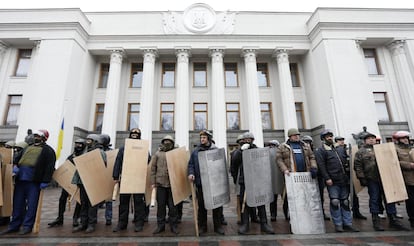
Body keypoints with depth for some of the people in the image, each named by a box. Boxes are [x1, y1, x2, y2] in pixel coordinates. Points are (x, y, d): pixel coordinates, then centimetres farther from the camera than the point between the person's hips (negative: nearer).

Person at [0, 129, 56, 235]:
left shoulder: (48, 150, 0)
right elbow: (17, 158, 23)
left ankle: (27, 226, 10)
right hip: (20, 179, 7)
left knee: (31, 204, 0)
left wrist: (45, 181, -15)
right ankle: (14, 225, 24)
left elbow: (49, 167, -8)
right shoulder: (28, 148, 22)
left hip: (34, 180, -6)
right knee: (17, 203, 12)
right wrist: (15, 166, -1)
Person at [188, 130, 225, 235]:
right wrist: (191, 173, -12)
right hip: (200, 182, 1)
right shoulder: (196, 151, 7)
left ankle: (218, 226, 24)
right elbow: (191, 164, 5)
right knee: (201, 205, 11)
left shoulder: (216, 150, 3)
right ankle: (202, 226, 27)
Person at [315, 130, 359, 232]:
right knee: (335, 202, -6)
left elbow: (343, 163, 26)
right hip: (332, 181, -7)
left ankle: (347, 224, 19)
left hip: (343, 180, 7)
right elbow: (321, 166, -13)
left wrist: (347, 177, 18)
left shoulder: (336, 149, 21)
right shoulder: (320, 151, -4)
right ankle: (338, 225, 5)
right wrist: (327, 178, -19)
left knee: (345, 202, 10)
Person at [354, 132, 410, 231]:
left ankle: (393, 219, 20)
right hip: (372, 179, -4)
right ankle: (376, 221, 11)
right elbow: (357, 166, -4)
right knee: (375, 199, 2)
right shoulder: (361, 151, 1)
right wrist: (362, 178, -10)